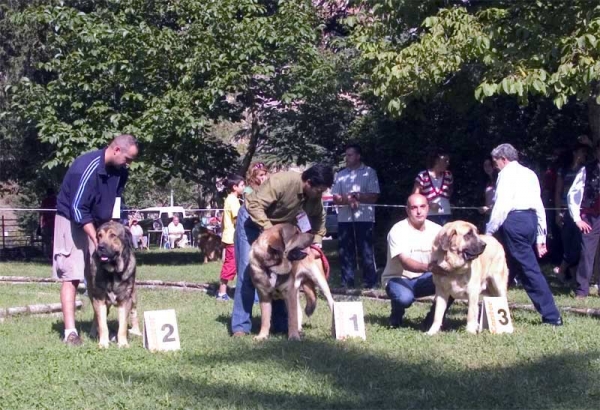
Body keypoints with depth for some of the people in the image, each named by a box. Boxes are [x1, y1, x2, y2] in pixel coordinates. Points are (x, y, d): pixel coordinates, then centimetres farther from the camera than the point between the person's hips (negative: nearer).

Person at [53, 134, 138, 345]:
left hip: (98, 223, 7)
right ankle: (70, 331, -13)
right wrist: (96, 240, -29)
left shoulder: (119, 171, -4)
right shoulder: (87, 168, -27)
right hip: (72, 222, -7)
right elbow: (78, 209, -28)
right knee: (71, 276, -10)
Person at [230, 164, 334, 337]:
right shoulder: (282, 181, -35)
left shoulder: (314, 196, -12)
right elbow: (254, 205, -35)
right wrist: (269, 229, -42)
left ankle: (281, 323, 11)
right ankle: (241, 326, -9)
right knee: (248, 273, -11)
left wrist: (316, 242, -10)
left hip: (279, 226, 7)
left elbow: (319, 218, 4)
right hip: (252, 221, -7)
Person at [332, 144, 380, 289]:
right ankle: (347, 282, 10)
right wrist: (347, 199, -12)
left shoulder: (369, 172, 2)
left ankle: (370, 282, 2)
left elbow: (373, 196, -3)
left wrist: (357, 196, -14)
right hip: (344, 218, 4)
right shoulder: (341, 174, 13)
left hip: (364, 217, -4)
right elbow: (335, 198, 7)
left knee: (366, 251, -3)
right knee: (345, 251, 5)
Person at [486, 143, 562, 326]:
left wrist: (489, 232, -10)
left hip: (515, 220, -8)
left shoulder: (507, 173, -3)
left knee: (529, 268, -4)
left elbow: (502, 205, -13)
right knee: (509, 266, 13)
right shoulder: (530, 174, 19)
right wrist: (541, 237, 19)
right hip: (531, 220, 8)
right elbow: (539, 205, 17)